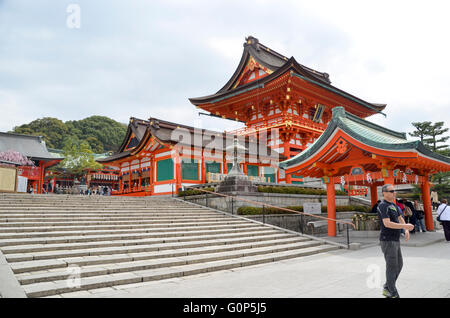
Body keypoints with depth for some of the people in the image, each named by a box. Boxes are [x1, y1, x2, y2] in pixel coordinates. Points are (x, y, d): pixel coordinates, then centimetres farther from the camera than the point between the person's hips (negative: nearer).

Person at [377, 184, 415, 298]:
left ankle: (387, 289, 25)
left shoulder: (393, 205, 14)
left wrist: (406, 230, 6)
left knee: (399, 265, 15)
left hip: (395, 240, 9)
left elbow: (400, 218, 23)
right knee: (392, 267, -3)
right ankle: (393, 294, 8)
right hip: (387, 241, -9)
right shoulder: (383, 206, -16)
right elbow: (387, 224, -24)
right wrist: (405, 226, -21)